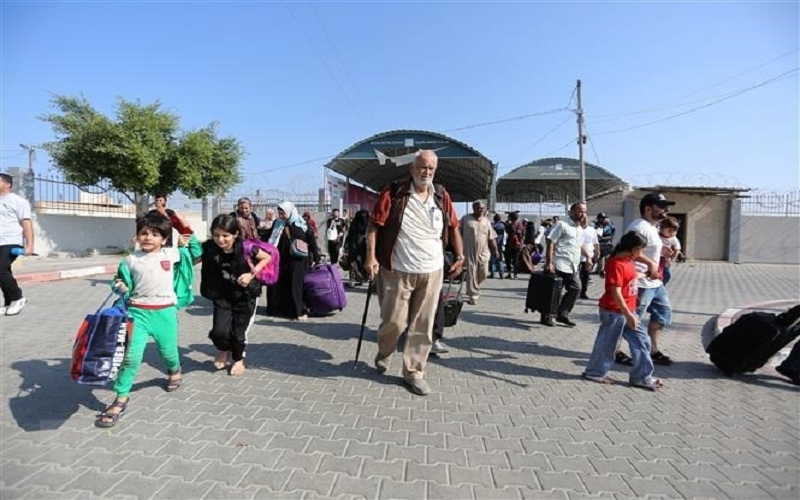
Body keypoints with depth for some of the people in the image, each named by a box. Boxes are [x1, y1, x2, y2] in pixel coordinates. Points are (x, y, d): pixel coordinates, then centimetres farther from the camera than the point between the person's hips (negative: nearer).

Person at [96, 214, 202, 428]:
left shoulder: (171, 254, 1)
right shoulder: (131, 260, 2)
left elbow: (196, 253, 15)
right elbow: (121, 281, 12)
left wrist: (188, 237, 5)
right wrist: (121, 287, -8)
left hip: (165, 312, 1)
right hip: (138, 312, 0)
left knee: (168, 351, 16)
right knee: (131, 355, -8)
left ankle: (175, 370, 50)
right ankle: (121, 399, 6)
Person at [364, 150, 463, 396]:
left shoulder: (442, 196, 6)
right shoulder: (394, 193, -6)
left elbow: (453, 228, 14)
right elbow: (374, 224, -7)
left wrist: (460, 257, 10)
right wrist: (371, 255, -16)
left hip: (432, 272, 4)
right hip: (398, 271, -3)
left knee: (422, 326, 7)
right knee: (394, 321, 4)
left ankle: (414, 372, 21)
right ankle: (384, 352, 36)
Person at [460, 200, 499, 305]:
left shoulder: (486, 221, 9)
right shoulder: (466, 219, -1)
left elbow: (491, 238, 12)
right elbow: (459, 233, 4)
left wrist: (495, 250, 8)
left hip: (483, 252, 3)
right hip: (469, 252, -3)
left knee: (482, 275, 5)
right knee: (471, 275, -2)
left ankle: (473, 289, 33)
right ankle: (473, 296, 8)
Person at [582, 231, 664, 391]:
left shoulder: (628, 260, 6)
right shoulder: (616, 265, -22)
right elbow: (616, 293, -26)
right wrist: (628, 315, -26)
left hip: (628, 311, 10)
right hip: (614, 312, -10)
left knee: (641, 341, 11)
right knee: (606, 343, 4)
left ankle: (642, 377, 20)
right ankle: (595, 372, 21)